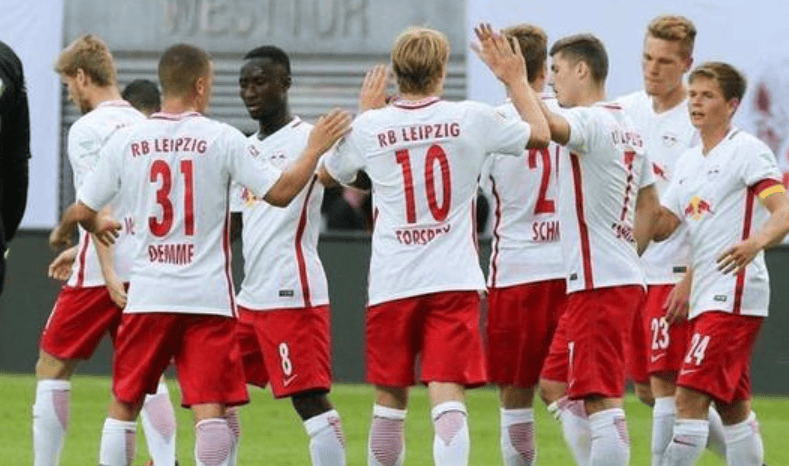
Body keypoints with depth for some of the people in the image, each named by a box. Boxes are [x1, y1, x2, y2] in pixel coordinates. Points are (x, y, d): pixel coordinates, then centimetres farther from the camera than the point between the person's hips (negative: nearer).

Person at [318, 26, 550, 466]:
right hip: (455, 281, -1)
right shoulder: (472, 119, -3)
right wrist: (517, 80, 29)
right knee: (449, 401, -8)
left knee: (390, 402, 14)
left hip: (392, 283, 1)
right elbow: (540, 133, 15)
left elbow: (327, 174, 20)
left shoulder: (370, 128, -2)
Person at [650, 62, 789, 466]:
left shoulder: (747, 151, -8)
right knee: (733, 408, 13)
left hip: (735, 292, -9)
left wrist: (756, 242, -37)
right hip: (706, 296, 9)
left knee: (690, 398, -15)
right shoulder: (689, 162, 17)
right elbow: (661, 226, 18)